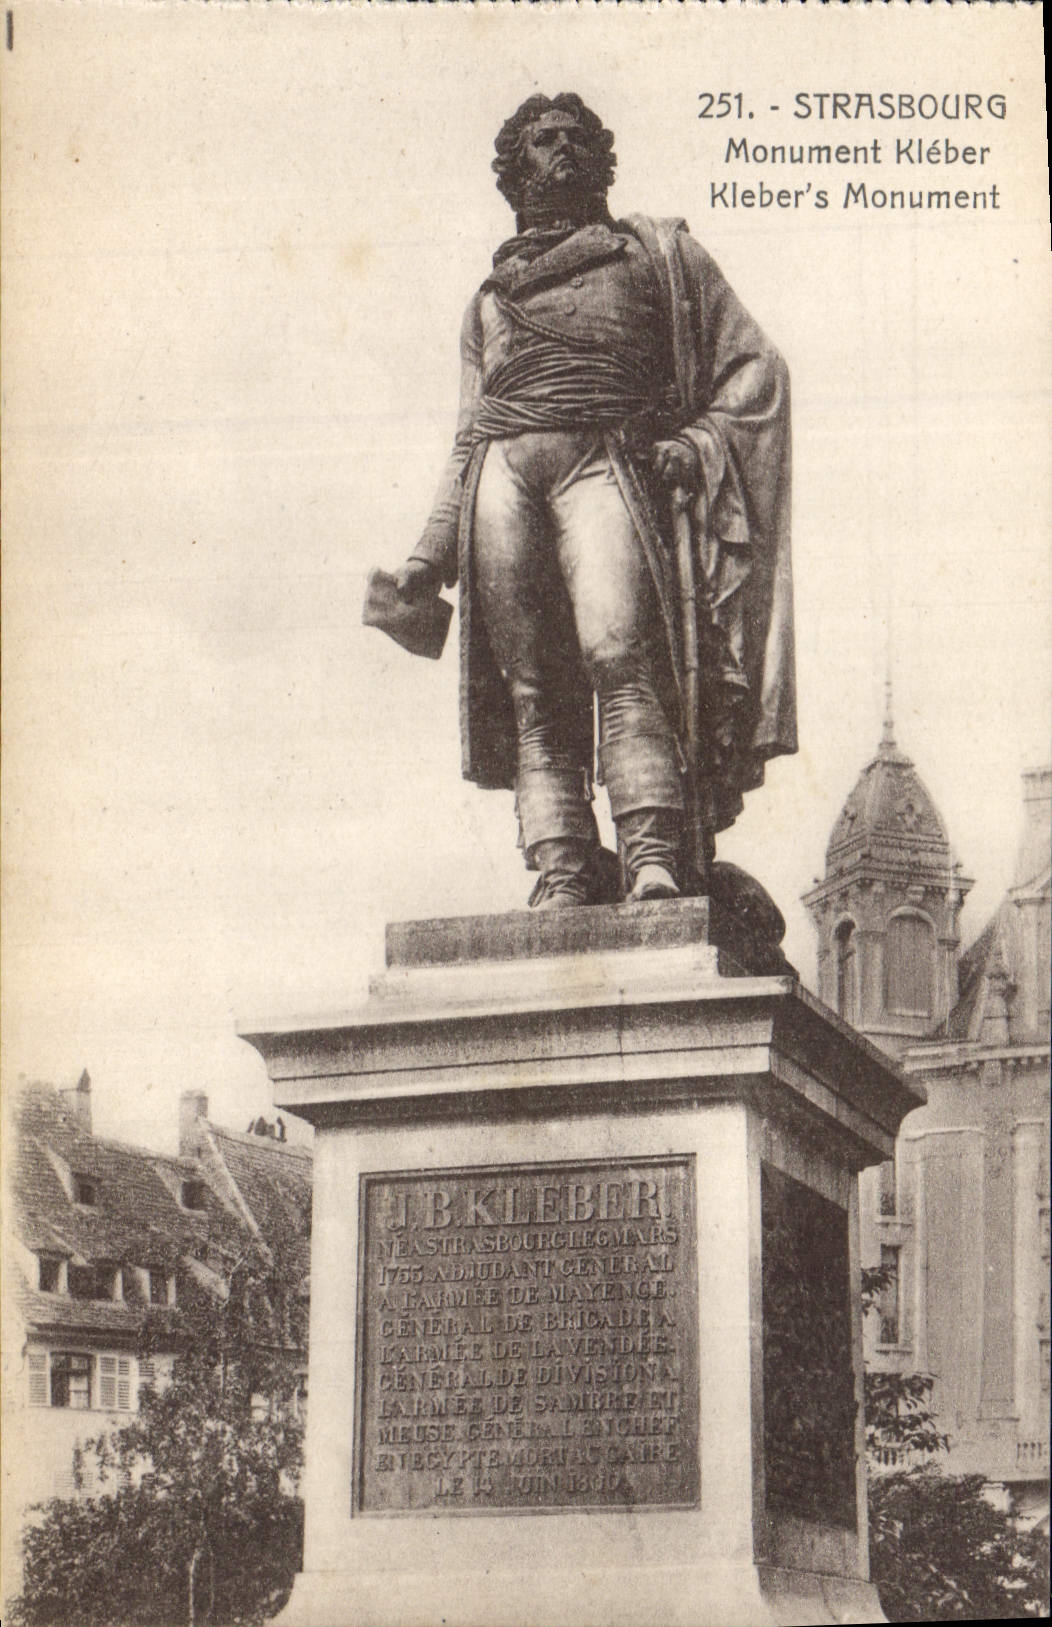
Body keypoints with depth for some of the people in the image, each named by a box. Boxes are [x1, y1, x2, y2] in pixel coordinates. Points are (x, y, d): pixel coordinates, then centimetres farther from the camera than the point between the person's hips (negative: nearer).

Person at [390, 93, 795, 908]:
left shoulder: (659, 251, 22)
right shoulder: (490, 299, 30)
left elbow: (756, 368, 15)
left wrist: (694, 444, -3)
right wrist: (433, 555, 16)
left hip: (605, 465, -3)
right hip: (502, 472, 3)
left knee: (619, 651, -25)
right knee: (533, 691, -10)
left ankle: (655, 863, -33)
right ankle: (562, 878, -17)